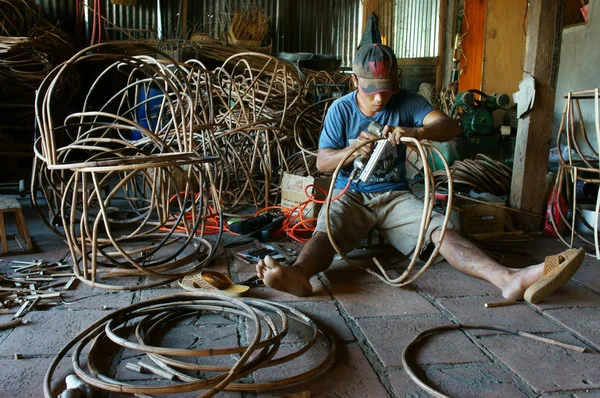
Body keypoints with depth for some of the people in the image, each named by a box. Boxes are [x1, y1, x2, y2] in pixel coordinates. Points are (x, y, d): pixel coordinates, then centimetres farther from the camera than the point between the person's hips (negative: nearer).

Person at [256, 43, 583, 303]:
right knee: (324, 232, -33)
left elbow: (450, 126, -14)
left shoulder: (406, 102, 0)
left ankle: (508, 279, -42)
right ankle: (298, 275, -61)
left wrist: (416, 132, -37)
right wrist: (353, 151, -23)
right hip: (350, 195, 0)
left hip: (395, 195, 1)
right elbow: (322, 162, -2)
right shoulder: (341, 109, -1)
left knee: (441, 229, -24)